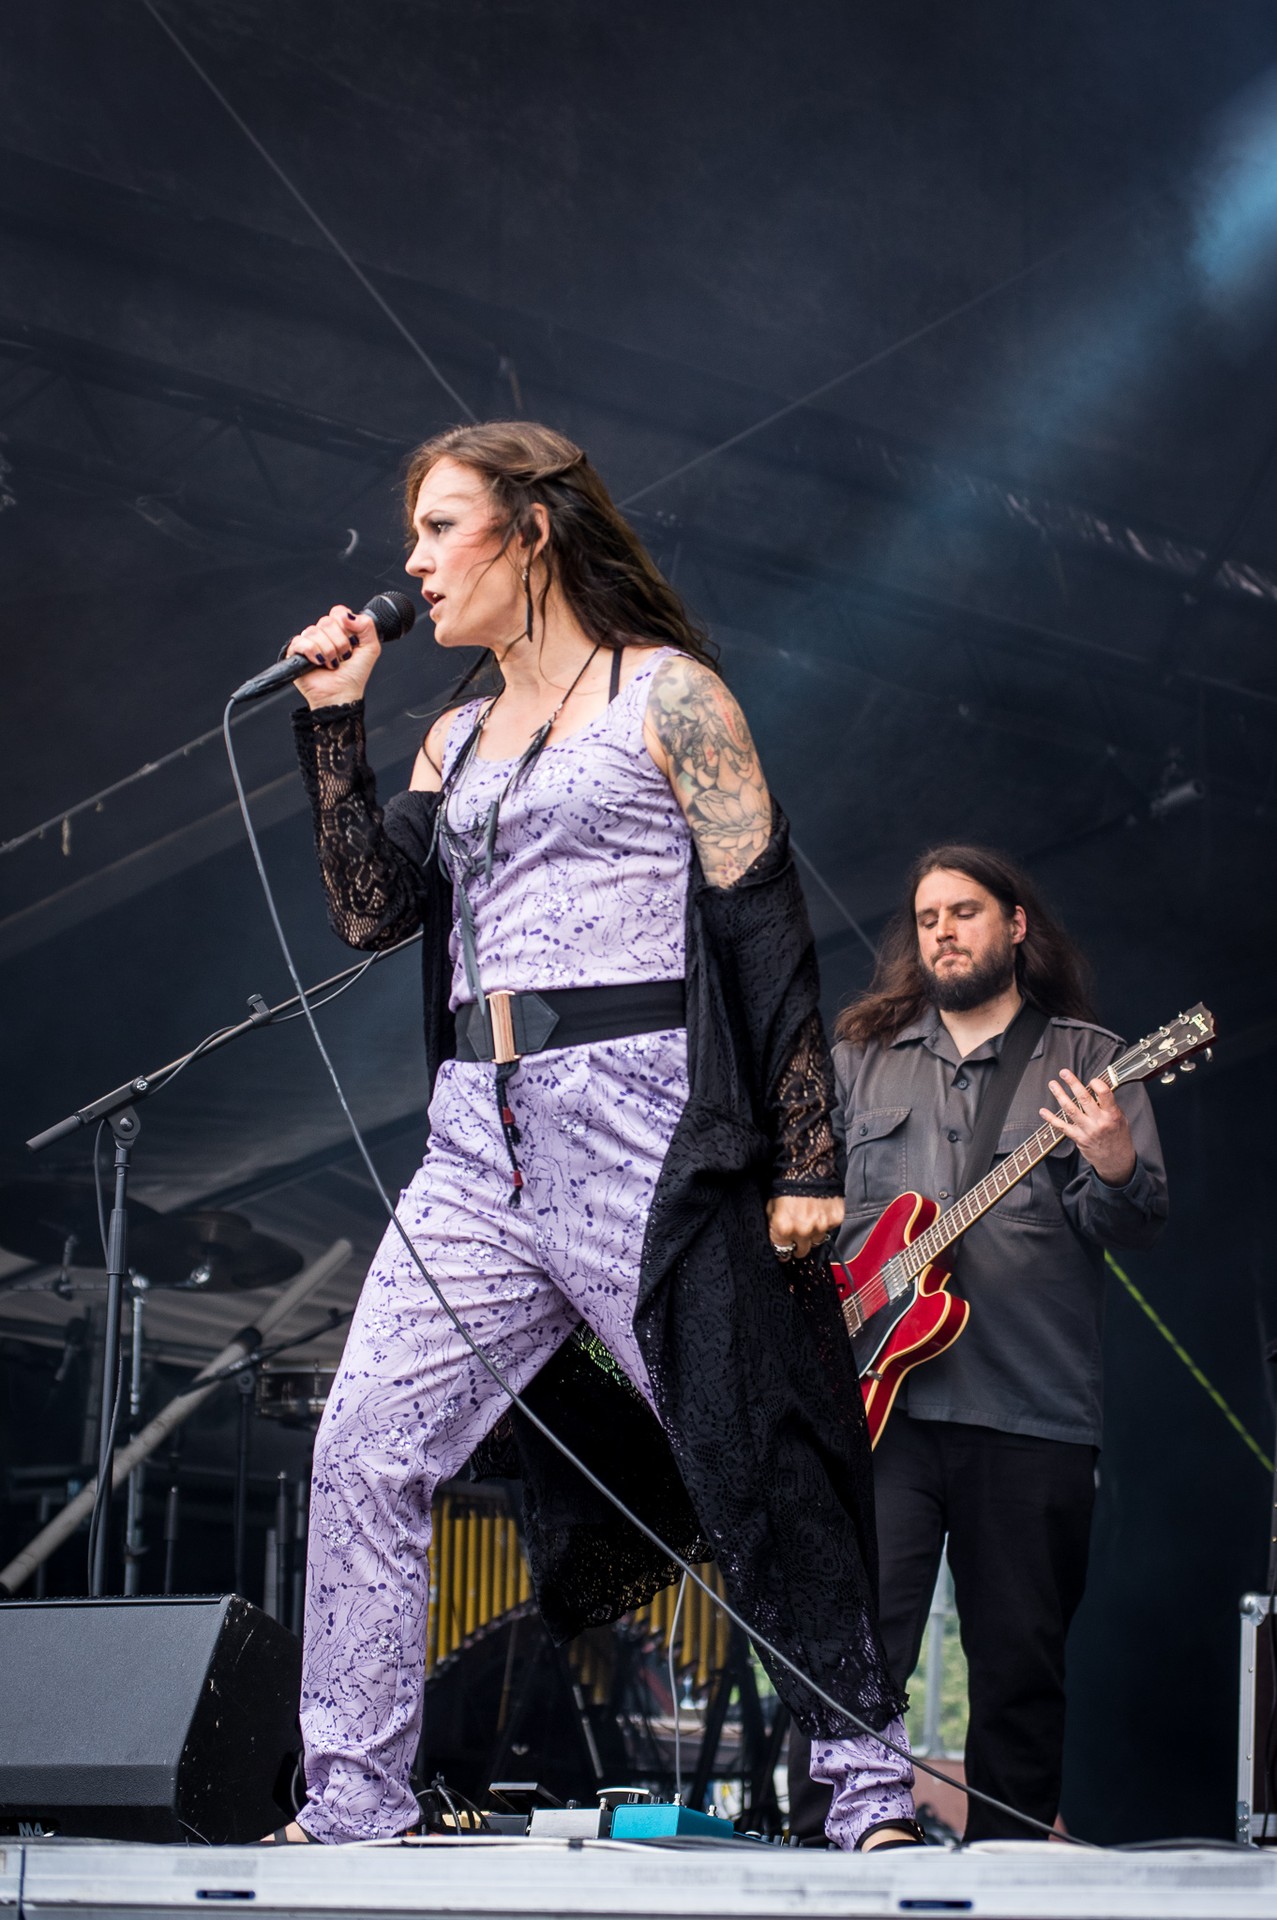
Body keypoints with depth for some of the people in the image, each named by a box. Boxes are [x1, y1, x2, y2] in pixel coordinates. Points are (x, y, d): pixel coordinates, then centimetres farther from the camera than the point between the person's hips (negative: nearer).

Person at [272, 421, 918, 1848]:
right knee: (363, 1452, -4)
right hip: (481, 1144, 6)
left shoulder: (663, 693, 1)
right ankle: (350, 1809, 0)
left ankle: (870, 1787, 7)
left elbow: (766, 931, -5)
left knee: (751, 1463, -3)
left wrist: (803, 1161, -11)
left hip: (643, 1137, -6)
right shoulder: (457, 739, 21)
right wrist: (331, 719, 6)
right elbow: (369, 907, 10)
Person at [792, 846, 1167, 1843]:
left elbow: (1138, 1223, -2)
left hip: (1033, 1414, -1)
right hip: (879, 1398, 1)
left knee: (1021, 1669, 4)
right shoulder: (862, 1059, 16)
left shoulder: (1088, 1061, 8)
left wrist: (1114, 1169, -24)